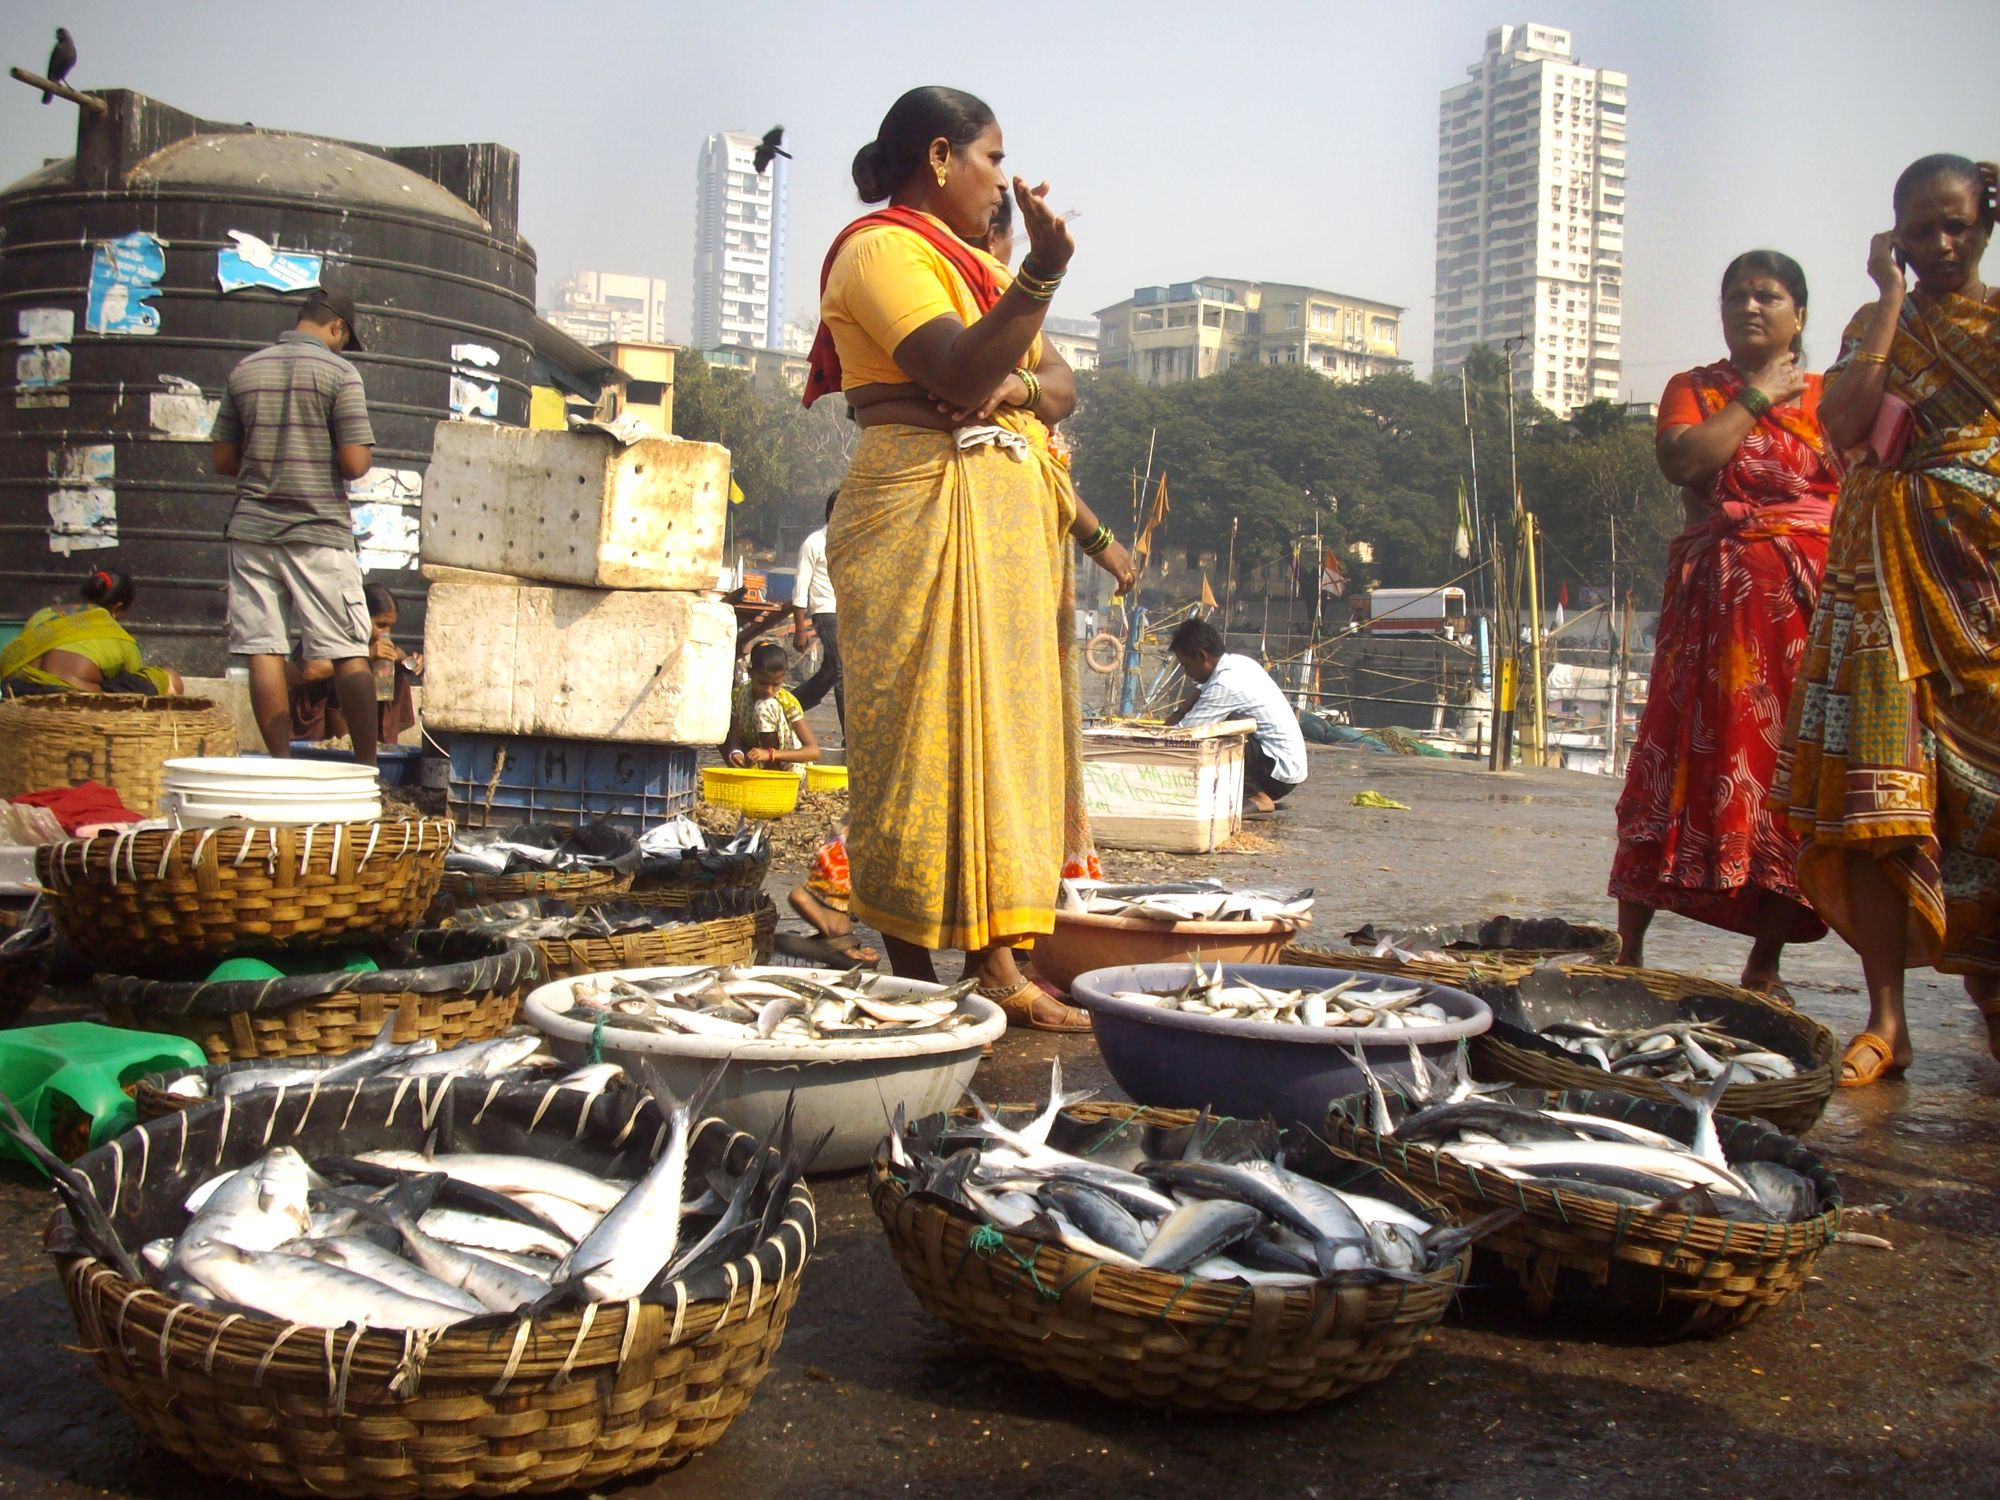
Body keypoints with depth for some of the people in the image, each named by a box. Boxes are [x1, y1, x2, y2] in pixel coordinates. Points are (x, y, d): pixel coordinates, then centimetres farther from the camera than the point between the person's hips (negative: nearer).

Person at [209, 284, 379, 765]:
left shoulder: (245, 370, 9)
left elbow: (223, 458, 11)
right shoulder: (338, 372, -5)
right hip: (319, 531, -4)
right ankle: (366, 764, 1)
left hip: (252, 528, 4)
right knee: (349, 652, 1)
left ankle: (281, 762, 4)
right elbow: (356, 463, -11)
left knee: (263, 649, 4)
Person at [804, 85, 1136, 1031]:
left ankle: (995, 965, 8)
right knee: (928, 733, -10)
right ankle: (913, 982, -6)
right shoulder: (882, 248, -4)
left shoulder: (977, 265, 25)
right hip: (925, 511, -9)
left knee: (1007, 727, 5)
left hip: (1012, 517, 9)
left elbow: (1060, 386, 15)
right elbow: (958, 370, -20)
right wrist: (1043, 273, -30)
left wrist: (1012, 387, -7)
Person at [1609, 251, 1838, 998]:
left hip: (1812, 607, 1)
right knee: (1683, 766, -5)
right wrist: (1755, 397, -4)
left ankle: (1764, 967, 9)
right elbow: (1681, 460, -10)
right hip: (1716, 605, -1)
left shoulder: (1832, 397, 12)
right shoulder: (1694, 390, 11)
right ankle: (1626, 951, 0)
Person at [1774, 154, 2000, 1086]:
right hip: (1885, 565, 1)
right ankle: (1886, 1018, -6)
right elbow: (1843, 424, -4)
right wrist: (1891, 297, 0)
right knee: (1877, 782, -8)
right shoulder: (1876, 324, 17)